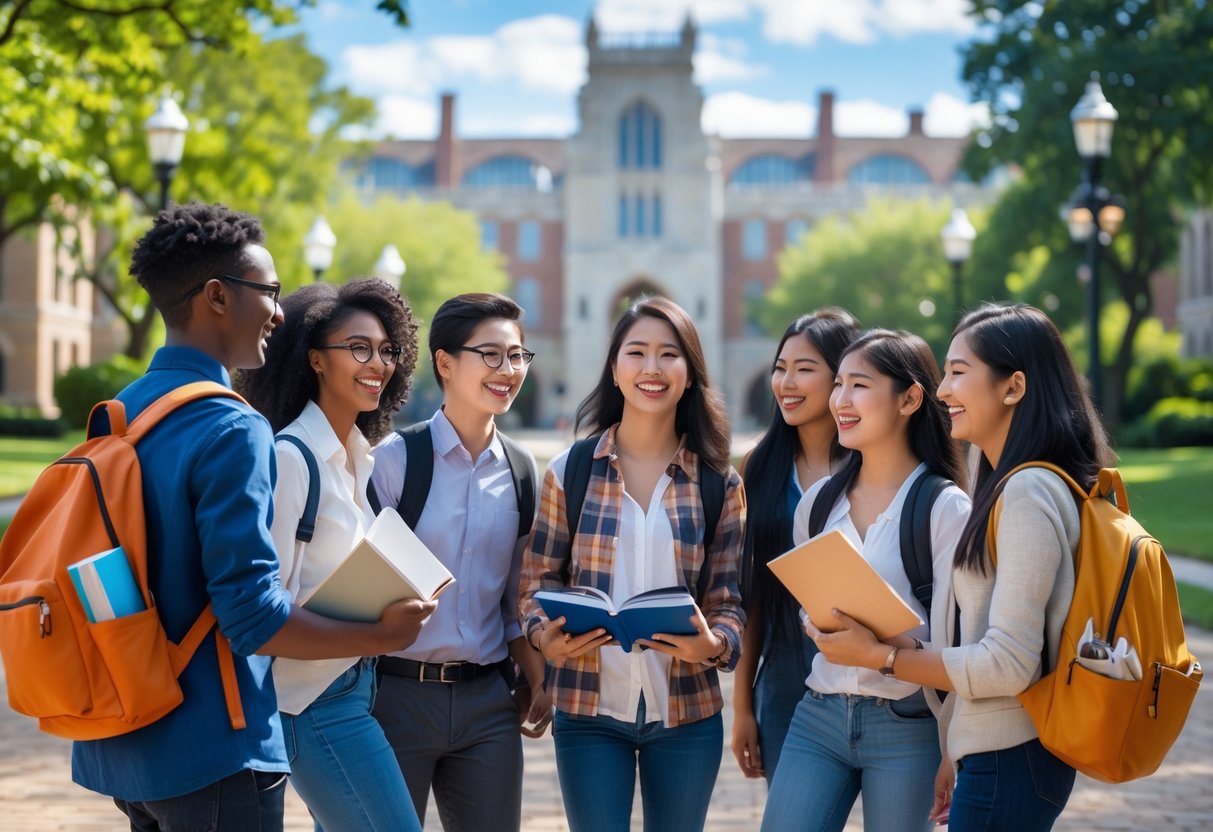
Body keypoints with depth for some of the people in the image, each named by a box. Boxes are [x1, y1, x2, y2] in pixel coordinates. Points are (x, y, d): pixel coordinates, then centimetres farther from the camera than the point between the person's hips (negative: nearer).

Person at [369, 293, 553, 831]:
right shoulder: (395, 458, -7)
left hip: (488, 702, 4)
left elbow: (515, 596, 13)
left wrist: (538, 681, 3)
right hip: (399, 692, -4)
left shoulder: (521, 469, 8)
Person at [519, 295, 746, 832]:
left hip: (687, 712, 1)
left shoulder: (719, 483, 2)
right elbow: (539, 580, 5)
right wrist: (545, 637, -16)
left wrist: (713, 644, -18)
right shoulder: (570, 471, 0)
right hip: (589, 710, -1)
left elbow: (728, 600, 3)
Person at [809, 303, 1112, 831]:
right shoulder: (1005, 486, 12)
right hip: (991, 751, 9)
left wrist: (875, 654, -15)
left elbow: (1008, 664, -21)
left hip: (1007, 760, -9)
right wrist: (953, 752, 18)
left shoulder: (1028, 494, -18)